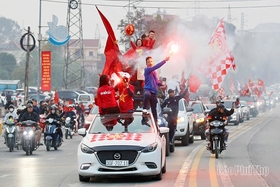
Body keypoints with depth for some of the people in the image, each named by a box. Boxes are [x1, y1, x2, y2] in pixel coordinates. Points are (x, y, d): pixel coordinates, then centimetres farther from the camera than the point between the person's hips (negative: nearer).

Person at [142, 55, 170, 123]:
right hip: (147, 89, -7)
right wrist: (165, 60, -22)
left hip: (154, 91, 7)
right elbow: (156, 66, -18)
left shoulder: (154, 72, 19)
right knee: (147, 94, -44)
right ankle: (144, 109, -29)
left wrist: (162, 84, 7)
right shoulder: (147, 70, -4)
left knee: (154, 109, 10)